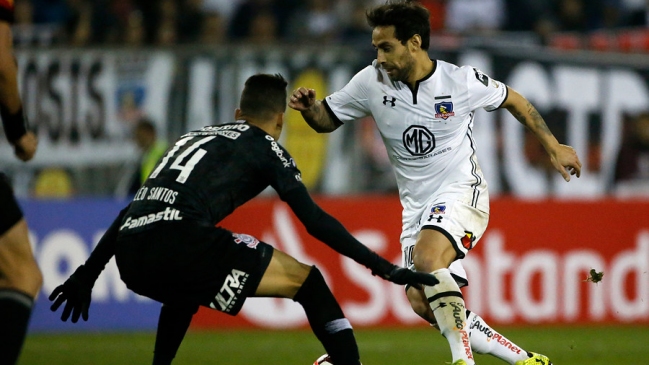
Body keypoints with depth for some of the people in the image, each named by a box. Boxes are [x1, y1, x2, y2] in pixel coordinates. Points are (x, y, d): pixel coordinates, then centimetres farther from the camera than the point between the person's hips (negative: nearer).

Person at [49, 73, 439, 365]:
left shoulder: (195, 137, 32)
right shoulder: (265, 147, 15)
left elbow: (133, 211, 32)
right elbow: (315, 220, 5)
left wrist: (86, 276, 37)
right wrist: (383, 267, 7)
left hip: (130, 256, 7)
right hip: (179, 239, -7)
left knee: (188, 285, 41)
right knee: (305, 279, 3)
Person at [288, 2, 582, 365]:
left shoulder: (461, 81, -11)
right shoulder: (371, 82, -4)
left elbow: (513, 100, 6)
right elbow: (327, 119, 7)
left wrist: (554, 147, 9)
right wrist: (309, 107, -16)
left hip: (461, 190, -5)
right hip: (416, 205, 5)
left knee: (427, 259, -33)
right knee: (423, 304, -7)